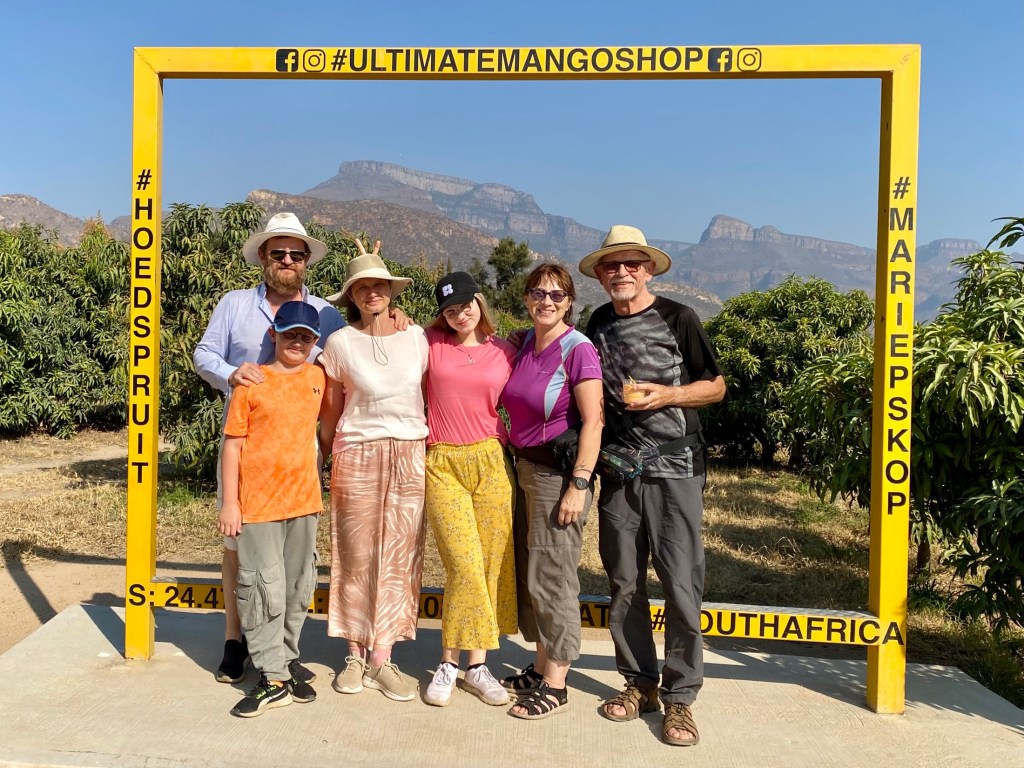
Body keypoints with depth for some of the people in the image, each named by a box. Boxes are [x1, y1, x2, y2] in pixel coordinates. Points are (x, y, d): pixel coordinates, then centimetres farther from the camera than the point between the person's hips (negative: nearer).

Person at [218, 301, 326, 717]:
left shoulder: (317, 379, 6)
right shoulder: (252, 383, -5)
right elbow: (232, 444, -4)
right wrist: (229, 503, -6)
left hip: (303, 500, 4)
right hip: (257, 503, -4)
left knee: (298, 588, 13)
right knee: (263, 588, 0)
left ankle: (282, 662, 29)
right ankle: (273, 679, 10)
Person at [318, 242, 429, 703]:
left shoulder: (417, 337, 5)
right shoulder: (340, 343, 0)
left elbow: (430, 395, 11)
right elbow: (331, 408, 8)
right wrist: (327, 449, 13)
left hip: (411, 457, 2)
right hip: (359, 457, -2)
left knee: (399, 558, 4)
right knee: (357, 558, 3)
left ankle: (382, 657, 15)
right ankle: (356, 655, 18)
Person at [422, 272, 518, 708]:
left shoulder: (506, 353, 7)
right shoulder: (430, 342, 5)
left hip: (490, 461, 2)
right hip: (441, 464, -2)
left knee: (492, 565, 3)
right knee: (465, 564, -9)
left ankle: (476, 664, 16)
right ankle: (450, 664, 9)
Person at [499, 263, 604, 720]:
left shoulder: (578, 350, -13)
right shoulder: (524, 343, 8)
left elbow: (593, 422, -17)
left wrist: (579, 485, -20)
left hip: (560, 471, -8)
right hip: (524, 467, 8)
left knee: (551, 576, -1)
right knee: (527, 573, 14)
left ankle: (555, 687, 12)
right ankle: (541, 668, 30)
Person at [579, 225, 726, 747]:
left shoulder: (678, 319, -1)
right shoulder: (598, 324, 10)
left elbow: (716, 387, 3)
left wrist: (665, 395, -13)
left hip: (674, 469, -4)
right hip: (618, 470, 4)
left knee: (680, 583, -4)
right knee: (624, 582, 9)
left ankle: (679, 696, 11)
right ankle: (639, 683, 24)